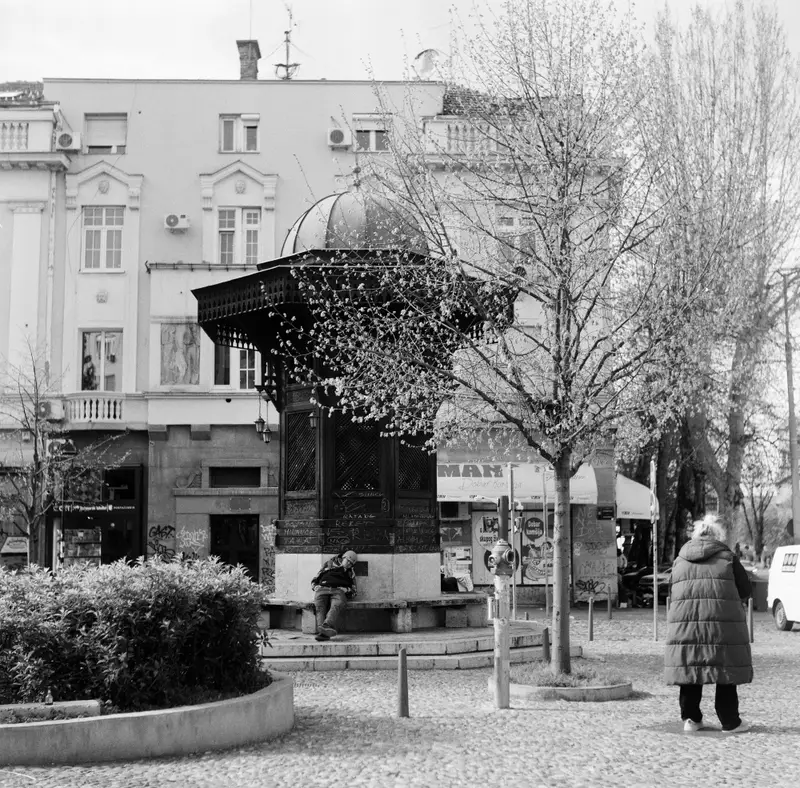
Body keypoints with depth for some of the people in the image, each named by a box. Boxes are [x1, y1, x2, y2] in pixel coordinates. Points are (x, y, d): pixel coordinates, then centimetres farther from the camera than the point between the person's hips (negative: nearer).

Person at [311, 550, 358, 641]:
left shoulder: (350, 572, 30)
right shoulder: (328, 564, 29)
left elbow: (354, 590, 24)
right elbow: (314, 580, 27)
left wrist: (347, 590, 2)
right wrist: (316, 587, 5)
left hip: (339, 590, 0)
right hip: (322, 589, 0)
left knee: (336, 606, -36)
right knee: (320, 607, -33)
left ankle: (327, 625, -62)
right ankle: (322, 631, -52)